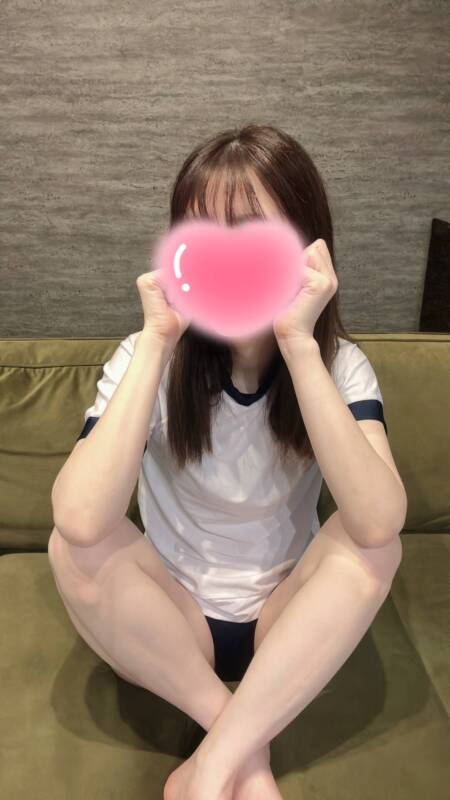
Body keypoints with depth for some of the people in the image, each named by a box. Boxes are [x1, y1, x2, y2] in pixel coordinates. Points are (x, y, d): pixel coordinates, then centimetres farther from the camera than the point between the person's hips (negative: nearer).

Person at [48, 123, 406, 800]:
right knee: (73, 548, -28)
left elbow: (379, 522, -34)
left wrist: (298, 345, -37)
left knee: (372, 540, -28)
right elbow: (82, 522, -34)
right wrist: (156, 340, -34)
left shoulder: (340, 365, -14)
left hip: (289, 629, 1)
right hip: (167, 633, 0)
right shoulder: (152, 358, -16)